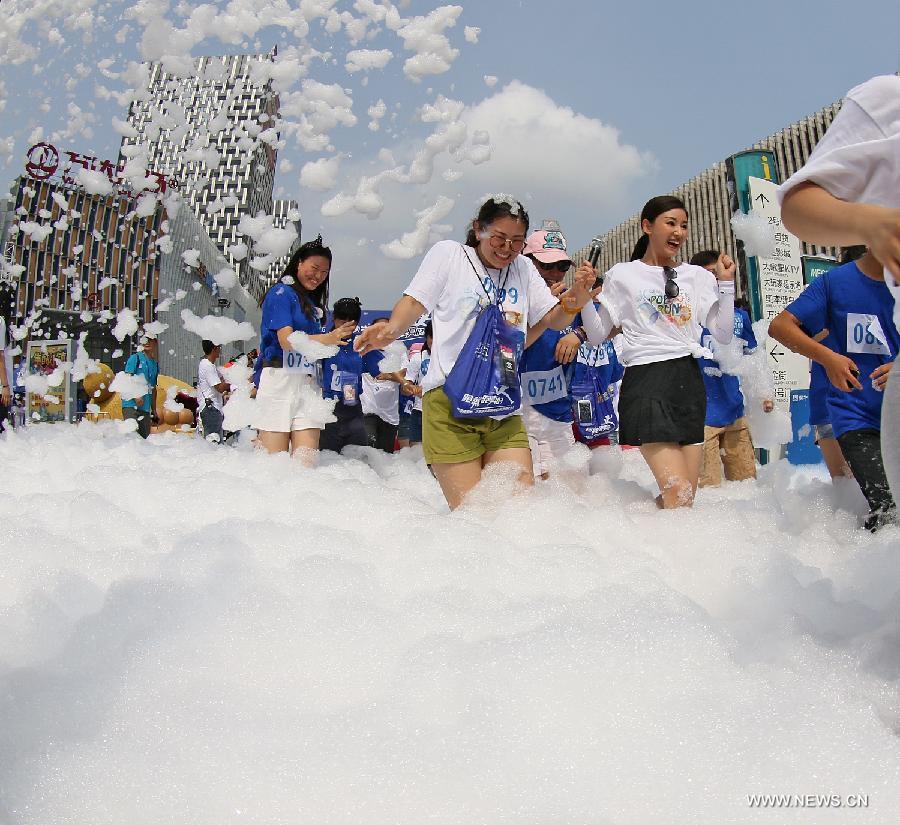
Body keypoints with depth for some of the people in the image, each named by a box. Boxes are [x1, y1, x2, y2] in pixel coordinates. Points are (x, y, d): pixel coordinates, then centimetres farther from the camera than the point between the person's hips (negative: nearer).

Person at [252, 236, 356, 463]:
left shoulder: (312, 302, 22)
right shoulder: (281, 293, 1)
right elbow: (287, 340, -12)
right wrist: (329, 338, -24)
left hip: (309, 384, 6)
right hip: (279, 378, -6)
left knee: (306, 461, -6)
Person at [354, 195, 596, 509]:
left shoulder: (523, 268, 16)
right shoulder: (448, 254, 5)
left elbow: (553, 319, 18)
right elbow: (414, 303, 2)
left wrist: (574, 300, -4)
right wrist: (391, 329, -19)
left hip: (504, 409, 5)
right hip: (450, 401, -4)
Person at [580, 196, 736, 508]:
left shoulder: (698, 276, 16)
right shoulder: (622, 275, 7)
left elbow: (724, 335, 13)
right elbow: (597, 336, 7)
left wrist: (726, 283, 7)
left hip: (689, 380, 5)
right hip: (645, 379, -4)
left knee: (685, 498, 3)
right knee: (679, 497, -16)